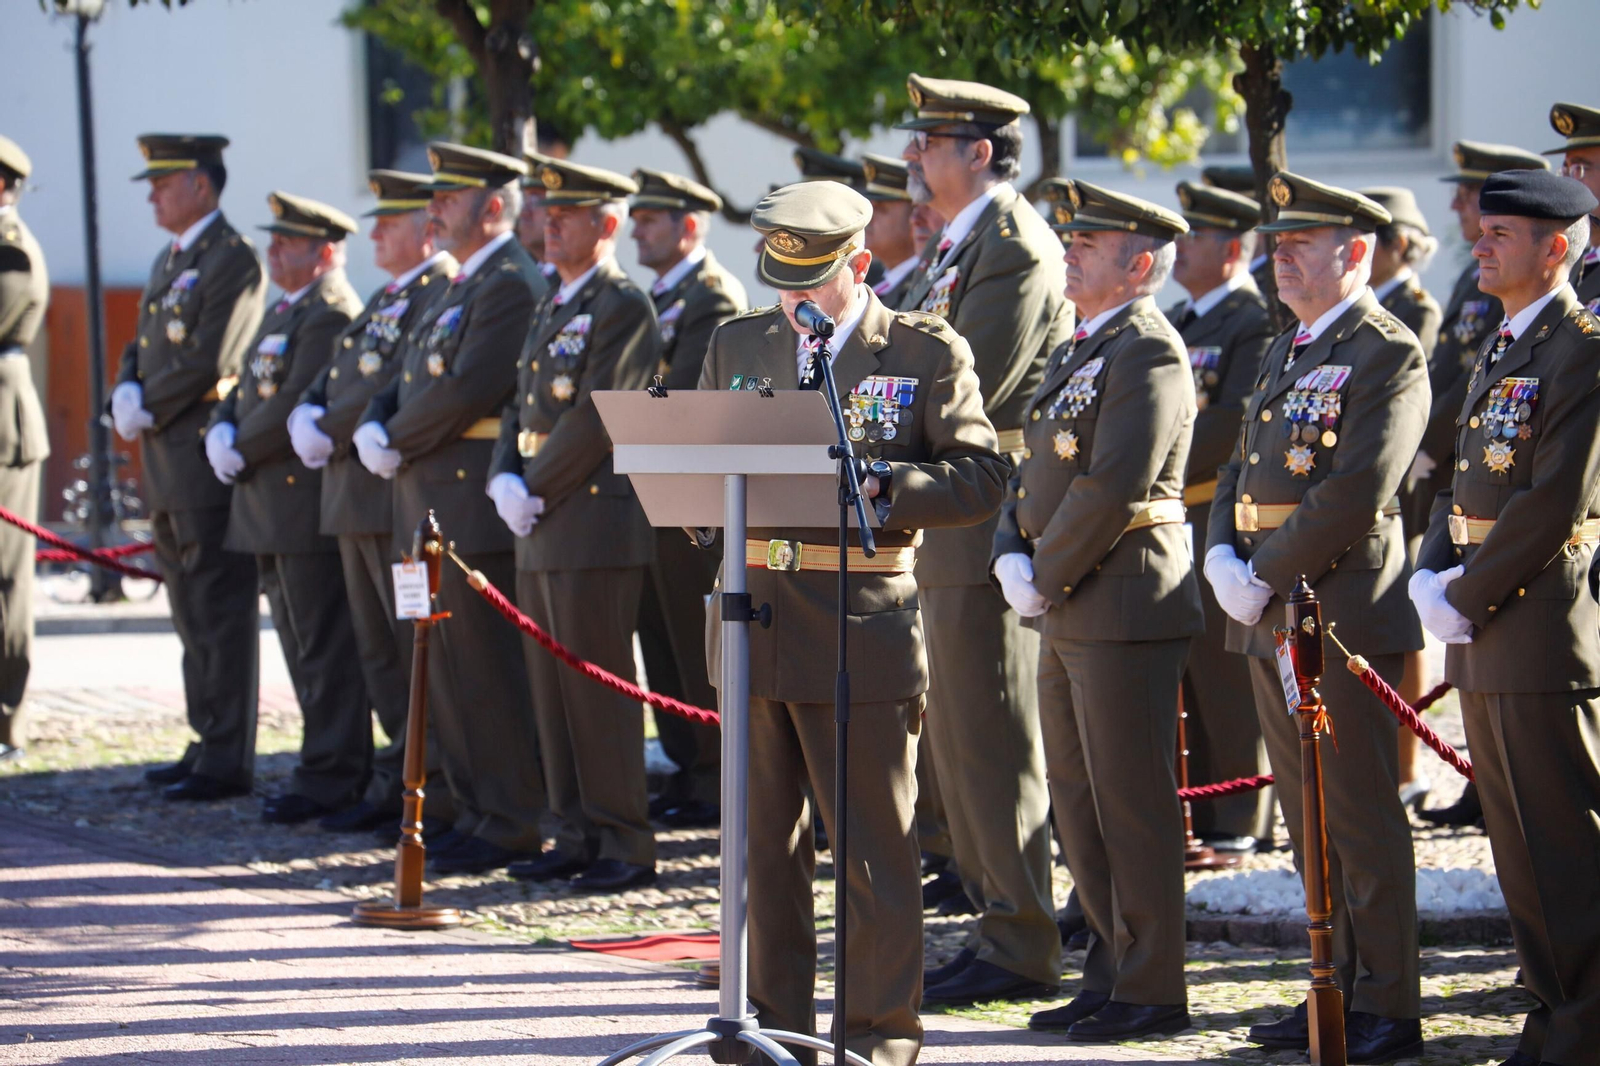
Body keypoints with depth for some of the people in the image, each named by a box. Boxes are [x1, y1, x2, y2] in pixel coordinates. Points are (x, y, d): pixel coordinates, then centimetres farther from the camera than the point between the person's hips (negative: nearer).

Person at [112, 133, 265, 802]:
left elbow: (209, 360, -18)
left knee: (220, 612, -7)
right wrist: (127, 393, 0)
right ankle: (208, 742, 19)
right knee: (191, 613, 13)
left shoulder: (234, 261, -11)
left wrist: (149, 409, -11)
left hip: (210, 461, -9)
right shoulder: (167, 262, 19)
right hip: (168, 468, 9)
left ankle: (228, 760, -5)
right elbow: (142, 346, 20)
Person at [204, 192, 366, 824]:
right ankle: (331, 766, 20)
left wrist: (241, 450, -12)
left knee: (324, 646, -6)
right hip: (271, 505, 10)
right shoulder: (284, 312, 19)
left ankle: (330, 778, -4)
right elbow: (248, 388, 19)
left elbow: (295, 403, -21)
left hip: (308, 503, -10)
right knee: (300, 643, 14)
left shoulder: (331, 314, -14)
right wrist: (221, 431, 0)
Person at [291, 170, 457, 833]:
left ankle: (441, 795, -3)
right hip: (354, 494, 10)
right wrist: (308, 417, 0)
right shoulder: (385, 299, 21)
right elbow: (335, 376, 20)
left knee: (420, 648, -7)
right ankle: (399, 782, 19)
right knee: (379, 651, 12)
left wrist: (328, 431, -14)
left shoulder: (445, 293, -12)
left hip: (402, 497, -10)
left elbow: (396, 386, -21)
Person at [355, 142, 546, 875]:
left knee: (484, 669, -7)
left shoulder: (511, 286, -13)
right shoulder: (459, 287, 19)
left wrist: (397, 444, -10)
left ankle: (514, 822, -2)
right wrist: (373, 427, -1)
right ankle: (476, 811, 19)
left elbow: (467, 390, -21)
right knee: (446, 669, 12)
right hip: (433, 506, 10)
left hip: (476, 505, -10)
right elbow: (411, 380, 19)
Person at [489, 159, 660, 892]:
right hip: (541, 531, 9)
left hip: (595, 527, -9)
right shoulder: (550, 309, 19)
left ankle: (626, 847, -3)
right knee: (552, 691, 10)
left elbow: (596, 417, -17)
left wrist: (537, 490, -13)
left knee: (598, 687, -7)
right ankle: (576, 836, 16)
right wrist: (505, 481, 1)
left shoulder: (624, 307, -9)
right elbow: (521, 409, 19)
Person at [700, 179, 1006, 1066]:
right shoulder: (738, 345, 13)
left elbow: (980, 479, -6)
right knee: (765, 834, 10)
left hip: (864, 624, -5)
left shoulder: (927, 352, -1)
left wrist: (878, 487, -20)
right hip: (755, 618, 5)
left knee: (873, 841, 0)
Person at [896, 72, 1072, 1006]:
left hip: (990, 523, -10)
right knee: (960, 737, 13)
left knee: (993, 740, -7)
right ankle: (1000, 927, 20)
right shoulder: (958, 244, 17)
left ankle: (1022, 948, -2)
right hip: (952, 524, 10)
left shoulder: (1015, 246, -15)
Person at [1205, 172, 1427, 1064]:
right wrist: (1224, 557, 1)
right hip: (1273, 620, 9)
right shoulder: (1286, 352, 18)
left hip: (1345, 614, -9)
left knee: (1363, 820, -4)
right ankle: (1341, 989, 19)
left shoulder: (1389, 355, -10)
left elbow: (1356, 495, -19)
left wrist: (1268, 573, -15)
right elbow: (1242, 472, 19)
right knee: (1311, 821, 12)